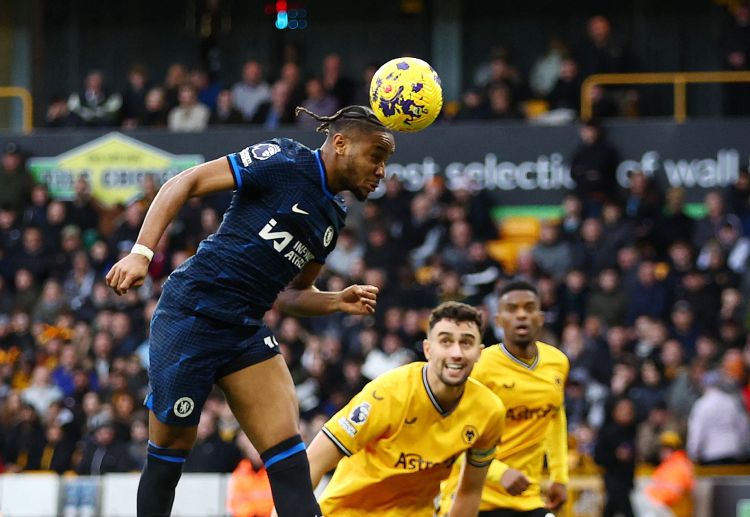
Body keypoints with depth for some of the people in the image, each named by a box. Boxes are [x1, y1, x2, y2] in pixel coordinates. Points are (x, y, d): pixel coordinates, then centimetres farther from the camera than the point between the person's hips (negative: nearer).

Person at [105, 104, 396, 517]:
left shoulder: (332, 217, 15)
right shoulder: (283, 161, -8)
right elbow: (185, 183, -10)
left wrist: (339, 301, 3)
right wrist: (141, 252, -19)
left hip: (246, 329, 7)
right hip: (191, 315, -7)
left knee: (287, 450, -5)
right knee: (170, 451, 3)